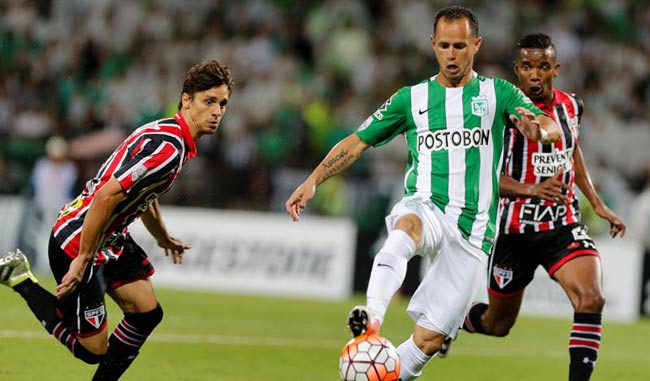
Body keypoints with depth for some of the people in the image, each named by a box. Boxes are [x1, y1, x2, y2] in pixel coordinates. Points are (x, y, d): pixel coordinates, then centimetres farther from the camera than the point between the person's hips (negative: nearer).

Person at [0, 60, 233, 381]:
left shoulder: (173, 135, 7)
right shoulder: (168, 149, -26)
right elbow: (106, 196, -31)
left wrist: (163, 238, 40)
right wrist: (82, 260, -25)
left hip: (111, 237, 10)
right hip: (78, 243, -10)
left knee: (147, 313, 11)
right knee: (92, 351, -2)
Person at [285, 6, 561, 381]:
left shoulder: (498, 93, 8)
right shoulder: (412, 98, 12)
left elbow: (552, 129, -7)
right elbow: (358, 142, 14)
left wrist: (538, 130, -32)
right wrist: (314, 180, -1)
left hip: (473, 231, 0)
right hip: (426, 209, 0)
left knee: (429, 339, -7)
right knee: (407, 227, -39)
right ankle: (372, 316, -57)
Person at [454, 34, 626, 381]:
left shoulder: (571, 106, 2)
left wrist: (597, 203, 21)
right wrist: (531, 190, -36)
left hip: (563, 226, 3)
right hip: (515, 229, -3)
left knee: (591, 300, -24)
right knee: (497, 324, 13)